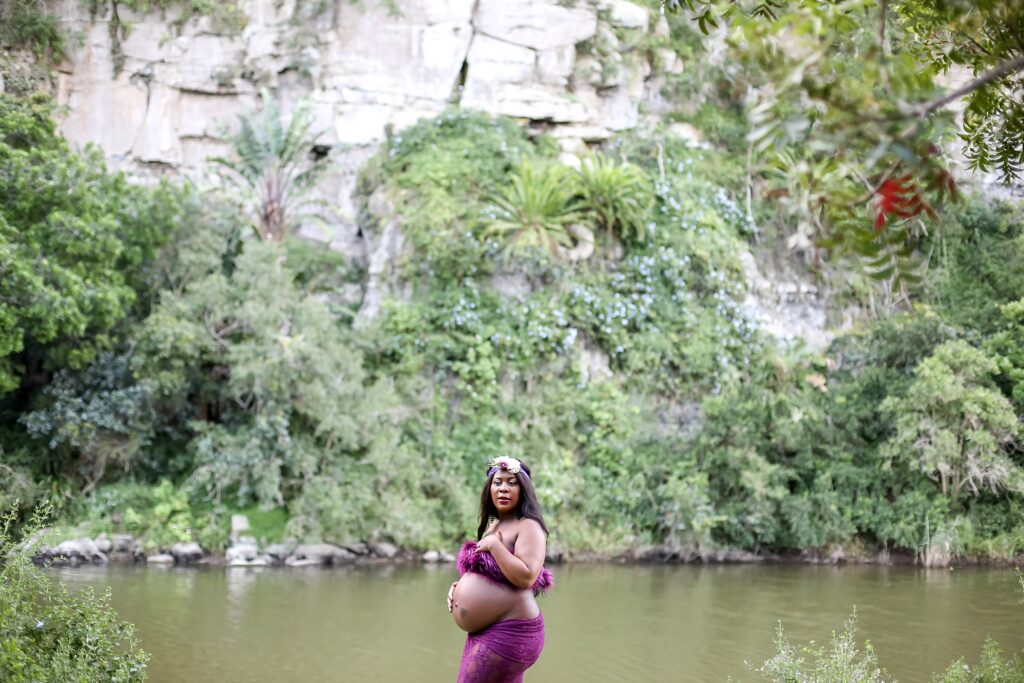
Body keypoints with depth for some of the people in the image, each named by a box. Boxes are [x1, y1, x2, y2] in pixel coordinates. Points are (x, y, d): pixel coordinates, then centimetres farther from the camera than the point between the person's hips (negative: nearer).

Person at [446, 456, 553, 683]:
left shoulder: (528, 527, -11)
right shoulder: (492, 526, 16)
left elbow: (525, 577, -24)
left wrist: (494, 544, -17)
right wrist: (460, 587, 7)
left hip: (508, 631, -9)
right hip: (486, 630, 9)